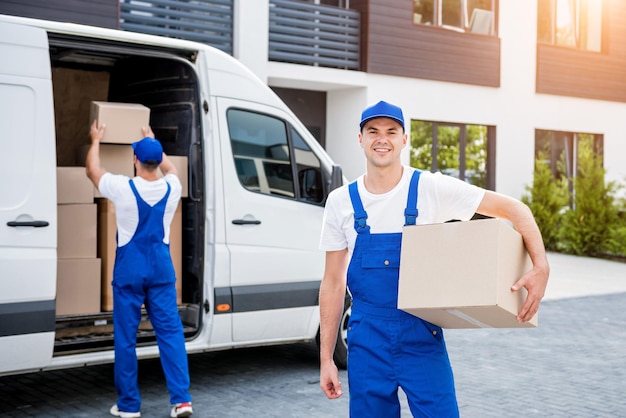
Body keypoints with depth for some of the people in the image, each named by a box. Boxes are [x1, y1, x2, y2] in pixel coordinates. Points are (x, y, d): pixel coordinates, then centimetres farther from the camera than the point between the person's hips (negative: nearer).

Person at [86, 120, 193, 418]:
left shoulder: (123, 188, -11)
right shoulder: (171, 187, -1)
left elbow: (92, 170, 9)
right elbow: (169, 167, 24)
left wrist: (96, 141, 26)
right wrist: (153, 142, 39)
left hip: (129, 270, -2)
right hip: (161, 269, 3)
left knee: (126, 338, 6)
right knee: (171, 332, 3)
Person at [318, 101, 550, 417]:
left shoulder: (432, 188, -7)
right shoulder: (341, 201, 1)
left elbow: (513, 209, -5)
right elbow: (333, 282, 5)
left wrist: (540, 267, -19)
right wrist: (325, 358, 4)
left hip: (422, 335, -2)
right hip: (367, 339, 2)